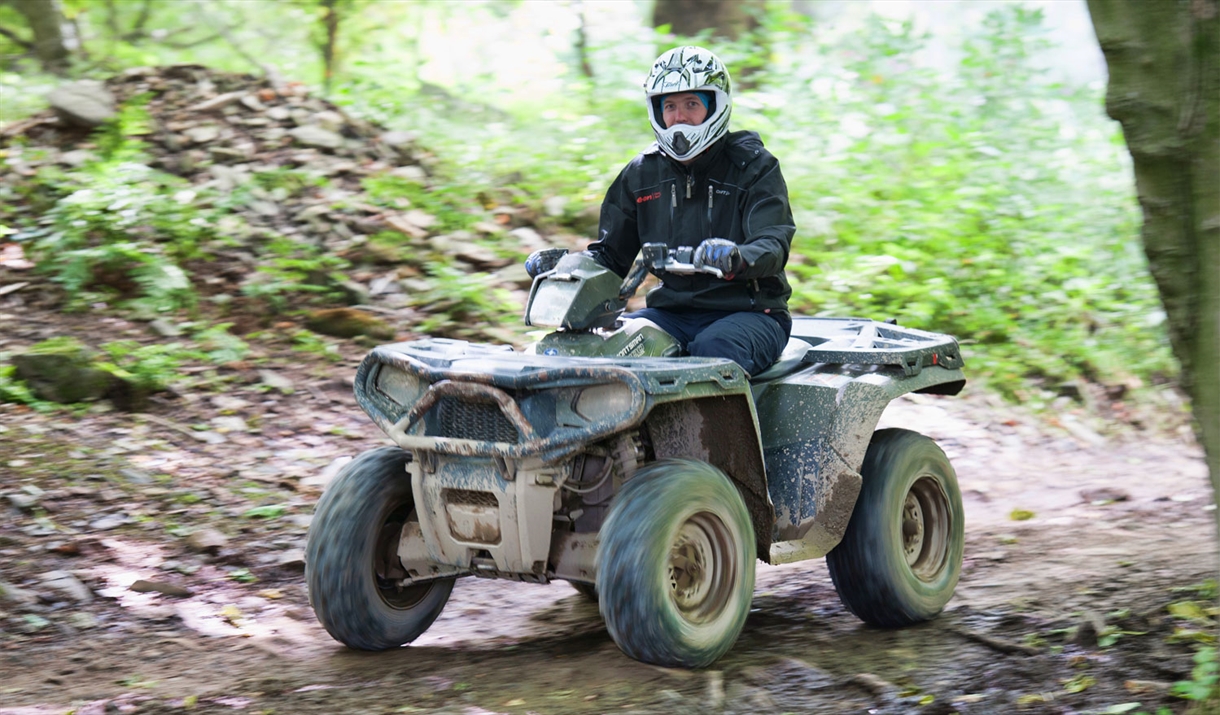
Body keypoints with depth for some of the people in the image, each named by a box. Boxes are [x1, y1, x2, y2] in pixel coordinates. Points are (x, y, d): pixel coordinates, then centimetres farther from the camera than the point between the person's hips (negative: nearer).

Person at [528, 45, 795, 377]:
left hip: (749, 312, -4)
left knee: (712, 348, -37)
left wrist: (737, 258, -41)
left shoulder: (753, 167, -1)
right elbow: (612, 254, 17)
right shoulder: (642, 174, 12)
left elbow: (774, 245, -16)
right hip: (673, 310, 4)